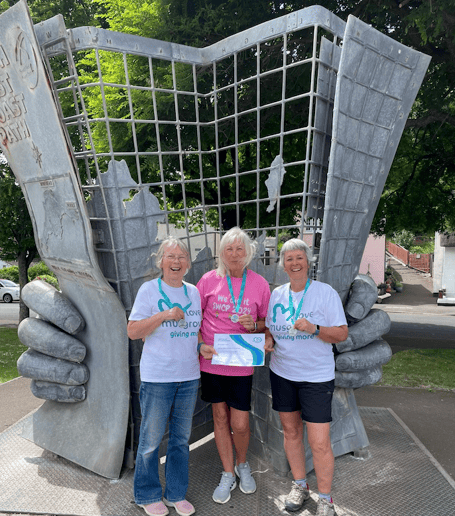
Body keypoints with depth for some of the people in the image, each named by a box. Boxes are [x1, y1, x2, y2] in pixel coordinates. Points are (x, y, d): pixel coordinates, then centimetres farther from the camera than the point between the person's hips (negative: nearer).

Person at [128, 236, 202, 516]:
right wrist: (164, 315, -22)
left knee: (181, 438, 16)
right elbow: (133, 331, -11)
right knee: (151, 440, 8)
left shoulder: (194, 292, 8)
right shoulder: (149, 289, -6)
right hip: (157, 377, -4)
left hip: (189, 376, 5)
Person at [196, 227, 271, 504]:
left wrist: (254, 325, -14)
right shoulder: (209, 279, -2)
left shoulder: (260, 284, -2)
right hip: (212, 360, 1)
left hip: (242, 364, 0)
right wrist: (200, 344, -9)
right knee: (220, 418, 13)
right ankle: (228, 474, 34)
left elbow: (267, 323, 7)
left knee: (240, 424, 5)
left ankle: (242, 464, 38)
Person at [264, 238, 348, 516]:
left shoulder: (326, 292, -9)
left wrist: (314, 329, -26)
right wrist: (268, 340, -6)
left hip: (317, 376, -4)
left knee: (320, 443, -2)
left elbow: (342, 334, -10)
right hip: (282, 372, 4)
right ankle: (300, 485, 38)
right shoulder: (277, 294, 5)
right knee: (291, 431, 16)